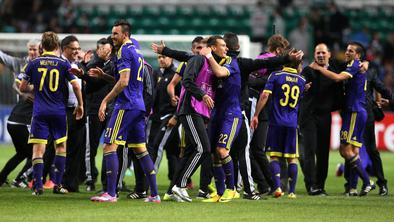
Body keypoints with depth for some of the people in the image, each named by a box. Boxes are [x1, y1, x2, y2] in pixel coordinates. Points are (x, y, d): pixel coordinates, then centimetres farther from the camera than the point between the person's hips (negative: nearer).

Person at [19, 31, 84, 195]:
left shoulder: (34, 63, 3)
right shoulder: (63, 64, 1)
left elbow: (22, 87, 8)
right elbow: (75, 85, -6)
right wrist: (80, 105, 7)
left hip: (40, 112, 0)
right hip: (59, 111, 0)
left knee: (38, 149, -1)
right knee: (61, 146, 15)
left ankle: (38, 186, -9)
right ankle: (57, 185, 11)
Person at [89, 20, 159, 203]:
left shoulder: (124, 51, -10)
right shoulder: (137, 53, 19)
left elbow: (124, 81, -19)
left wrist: (105, 101, -16)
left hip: (126, 105, -9)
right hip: (139, 106, 9)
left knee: (110, 146, -8)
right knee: (140, 149, 11)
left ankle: (111, 193, -13)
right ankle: (154, 194, 8)